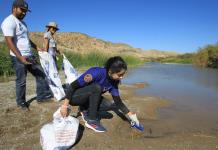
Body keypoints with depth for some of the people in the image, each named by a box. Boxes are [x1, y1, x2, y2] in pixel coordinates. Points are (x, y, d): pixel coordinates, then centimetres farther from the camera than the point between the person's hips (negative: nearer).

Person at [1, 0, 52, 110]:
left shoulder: (22, 22, 19)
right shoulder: (9, 21, -10)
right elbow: (9, 41, -19)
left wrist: (37, 47, 17)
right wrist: (20, 57, -27)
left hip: (29, 56, 9)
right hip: (19, 57, -9)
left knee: (40, 73, 7)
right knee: (21, 81, 0)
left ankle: (42, 95, 14)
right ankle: (21, 103, 16)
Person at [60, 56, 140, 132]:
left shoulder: (113, 82, -8)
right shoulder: (97, 73, -30)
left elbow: (118, 102, -1)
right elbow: (73, 85, -25)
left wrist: (130, 115, -8)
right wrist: (65, 105, -23)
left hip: (86, 98, 7)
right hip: (73, 96, -7)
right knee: (97, 88, -29)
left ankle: (84, 110, 9)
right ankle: (91, 121, -17)